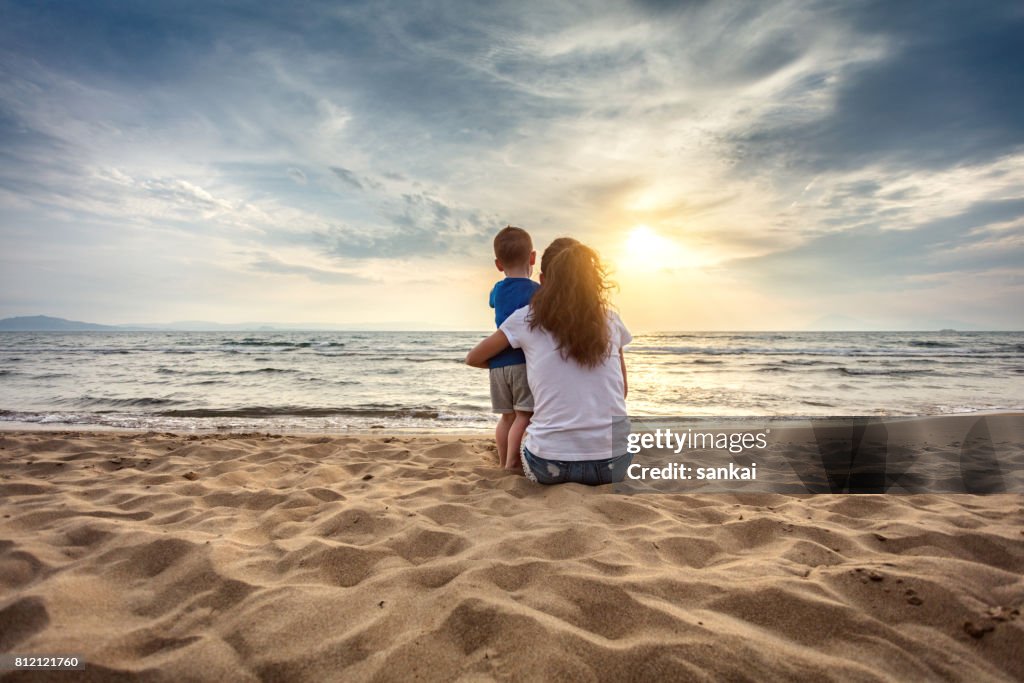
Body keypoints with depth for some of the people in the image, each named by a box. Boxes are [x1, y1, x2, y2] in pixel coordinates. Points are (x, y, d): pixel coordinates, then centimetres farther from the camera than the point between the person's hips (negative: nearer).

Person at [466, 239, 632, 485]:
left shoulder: (526, 319, 0)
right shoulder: (610, 319, 5)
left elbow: (473, 358, 13)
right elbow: (622, 389, 14)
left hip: (551, 464, -2)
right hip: (614, 463, 2)